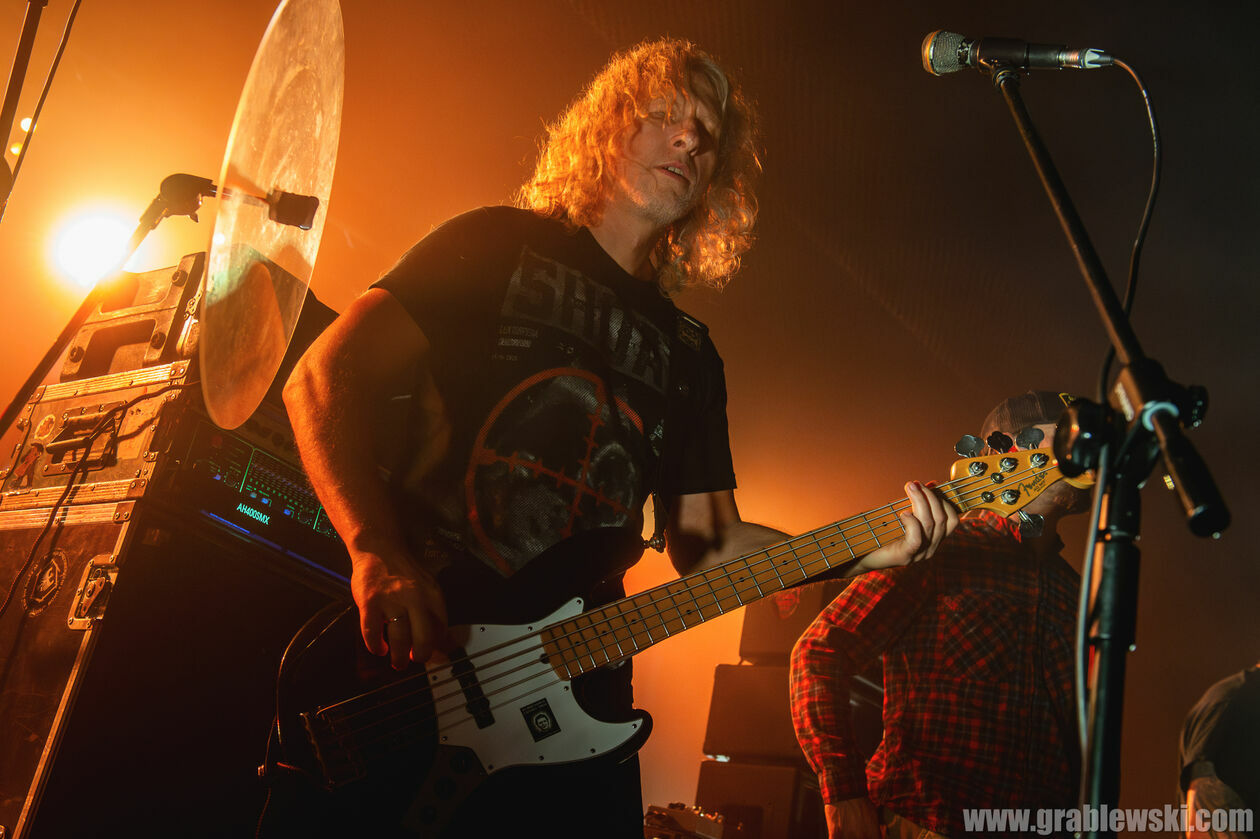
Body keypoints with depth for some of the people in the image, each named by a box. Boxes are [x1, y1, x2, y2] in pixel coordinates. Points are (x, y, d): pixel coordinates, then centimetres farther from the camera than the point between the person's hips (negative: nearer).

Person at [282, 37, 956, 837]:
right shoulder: (499, 245, 1)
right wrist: (378, 555, -23)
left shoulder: (690, 354, 14)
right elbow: (326, 377, -8)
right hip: (407, 652, -4)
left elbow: (702, 542, 11)